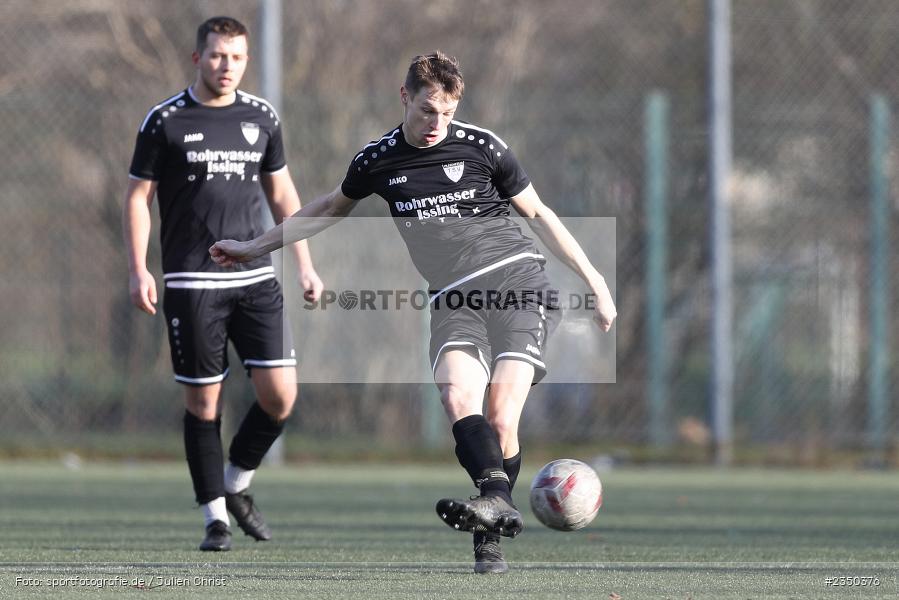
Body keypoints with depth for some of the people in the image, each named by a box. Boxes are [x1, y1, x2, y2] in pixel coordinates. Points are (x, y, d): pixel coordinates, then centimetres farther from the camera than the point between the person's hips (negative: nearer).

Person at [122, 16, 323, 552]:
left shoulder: (262, 117, 9)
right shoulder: (165, 121, -2)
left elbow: (282, 194, 18)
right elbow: (139, 197, 2)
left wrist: (305, 264, 12)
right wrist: (139, 270, -8)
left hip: (256, 278, 3)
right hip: (192, 282, -3)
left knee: (280, 395, -6)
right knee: (203, 401, -1)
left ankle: (236, 485, 18)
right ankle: (217, 516, 11)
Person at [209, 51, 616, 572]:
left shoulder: (482, 147, 3)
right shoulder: (378, 161, 10)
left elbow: (539, 213, 13)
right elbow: (331, 208, 29)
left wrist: (594, 280, 12)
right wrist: (254, 247, 36)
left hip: (517, 280, -2)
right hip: (454, 297, 2)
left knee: (501, 420, -19)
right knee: (458, 397, -28)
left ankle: (491, 535, -17)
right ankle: (498, 498, -46)